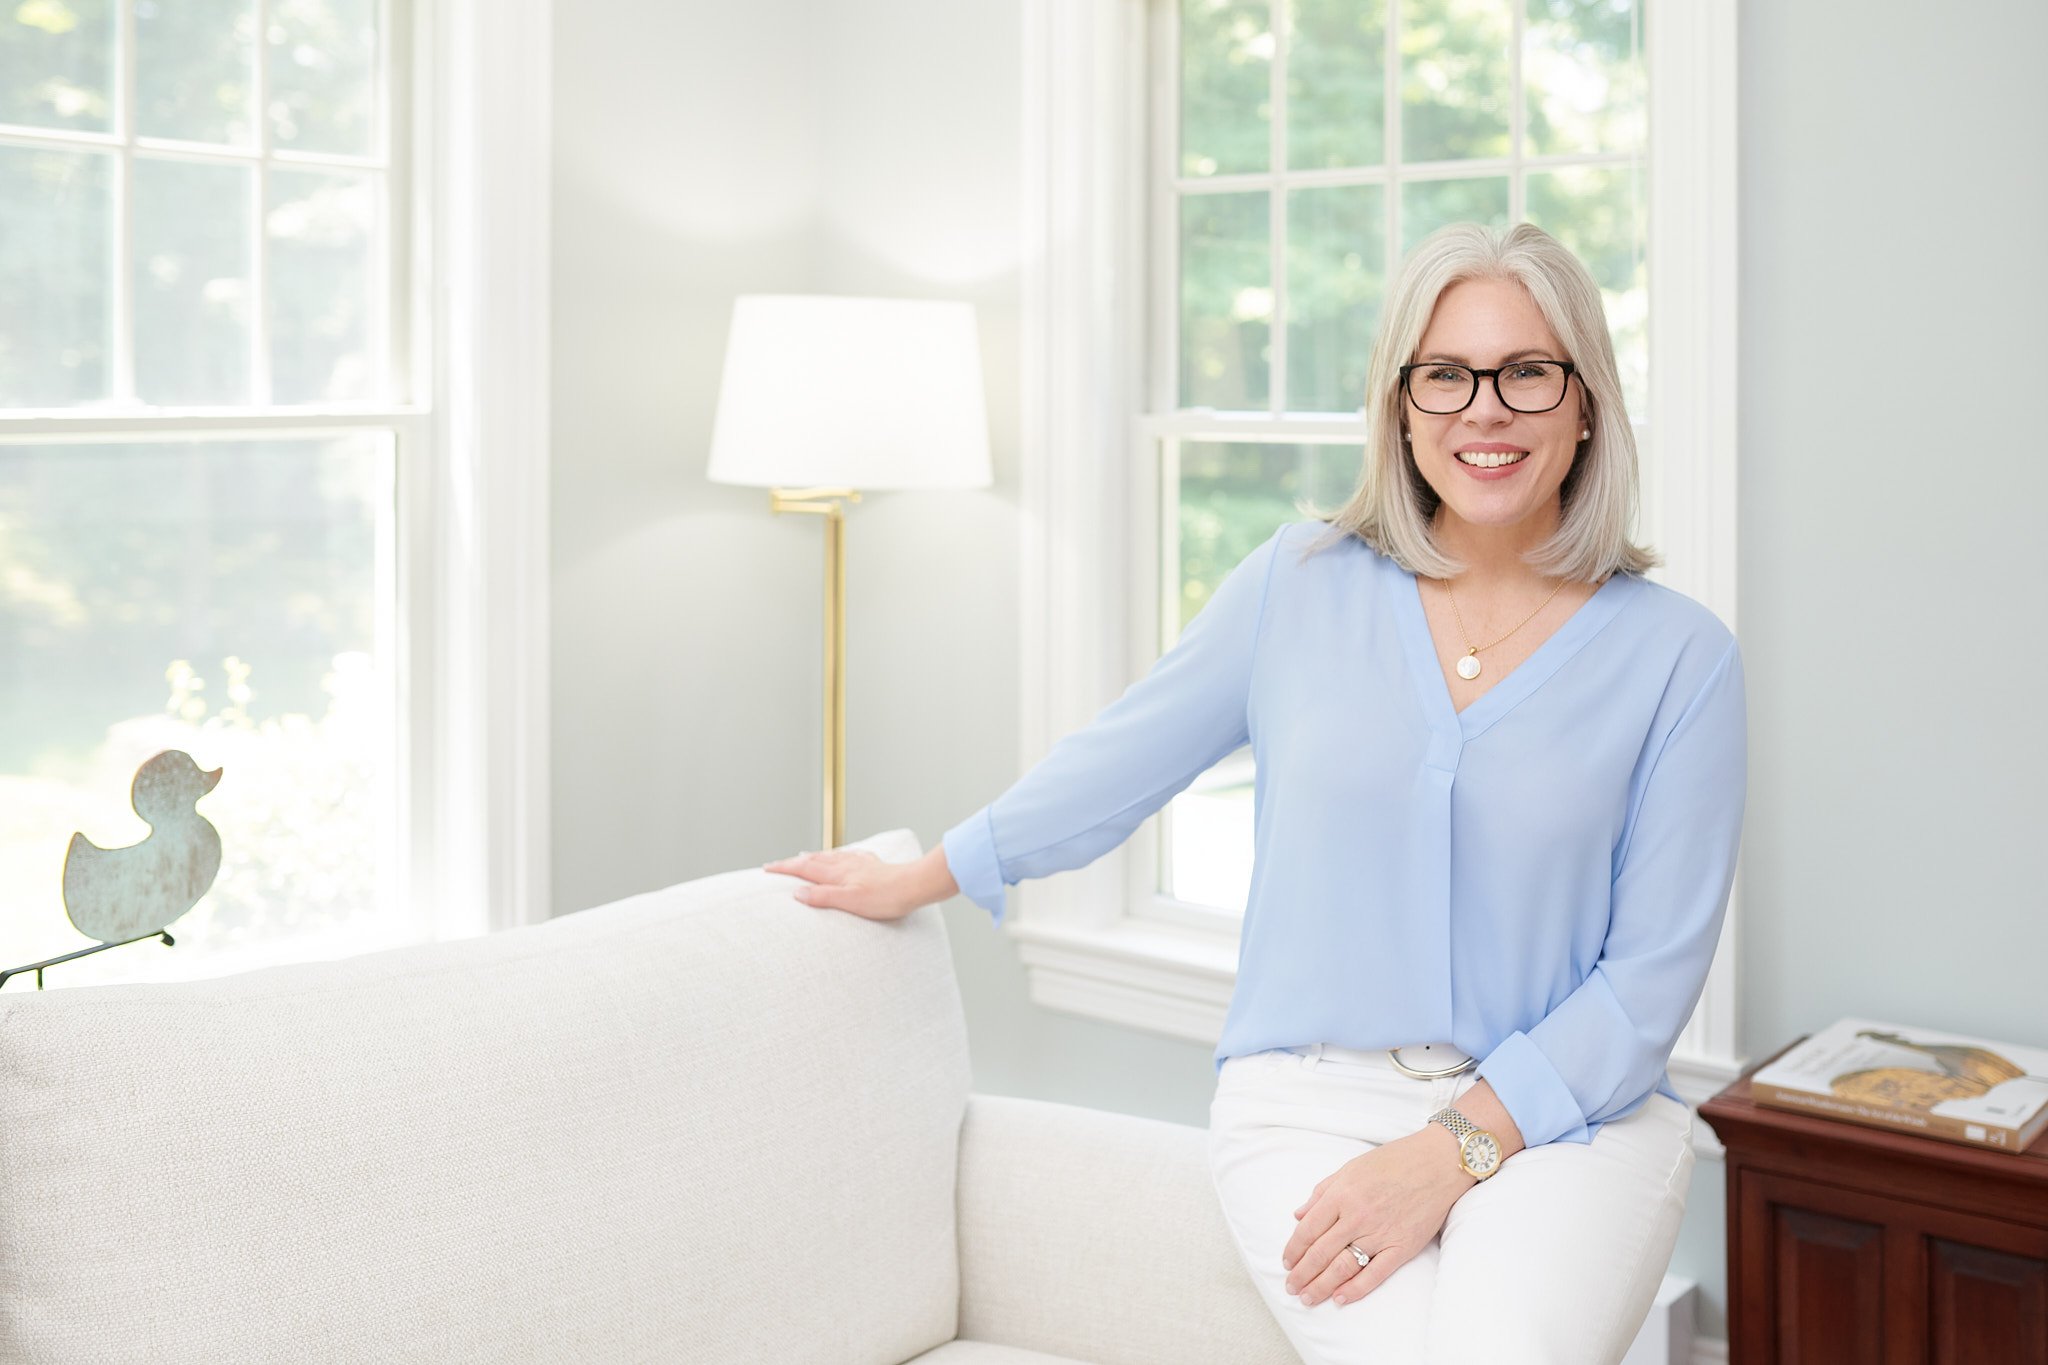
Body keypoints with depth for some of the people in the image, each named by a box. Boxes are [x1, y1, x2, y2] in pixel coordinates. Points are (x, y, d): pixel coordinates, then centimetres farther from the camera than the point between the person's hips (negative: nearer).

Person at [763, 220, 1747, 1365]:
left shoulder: (1679, 656, -1)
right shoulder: (1304, 583, 2)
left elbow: (1654, 969, -3)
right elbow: (1124, 758, 14)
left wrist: (1453, 1151, -14)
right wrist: (916, 881, 23)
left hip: (1568, 1110, 0)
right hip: (1312, 1099, 0)